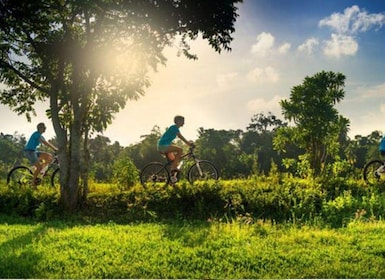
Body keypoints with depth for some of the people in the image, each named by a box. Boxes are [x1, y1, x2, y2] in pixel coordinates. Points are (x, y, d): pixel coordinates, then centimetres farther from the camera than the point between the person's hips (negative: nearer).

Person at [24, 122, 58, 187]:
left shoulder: (40, 136, 15)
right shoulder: (37, 134, -16)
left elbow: (47, 143, 14)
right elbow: (44, 143, -28)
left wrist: (56, 148, 3)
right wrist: (54, 148, -32)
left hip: (34, 152, 9)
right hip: (29, 152, -9)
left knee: (49, 156, -2)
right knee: (39, 167, -19)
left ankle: (40, 170, 5)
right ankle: (33, 183, -5)